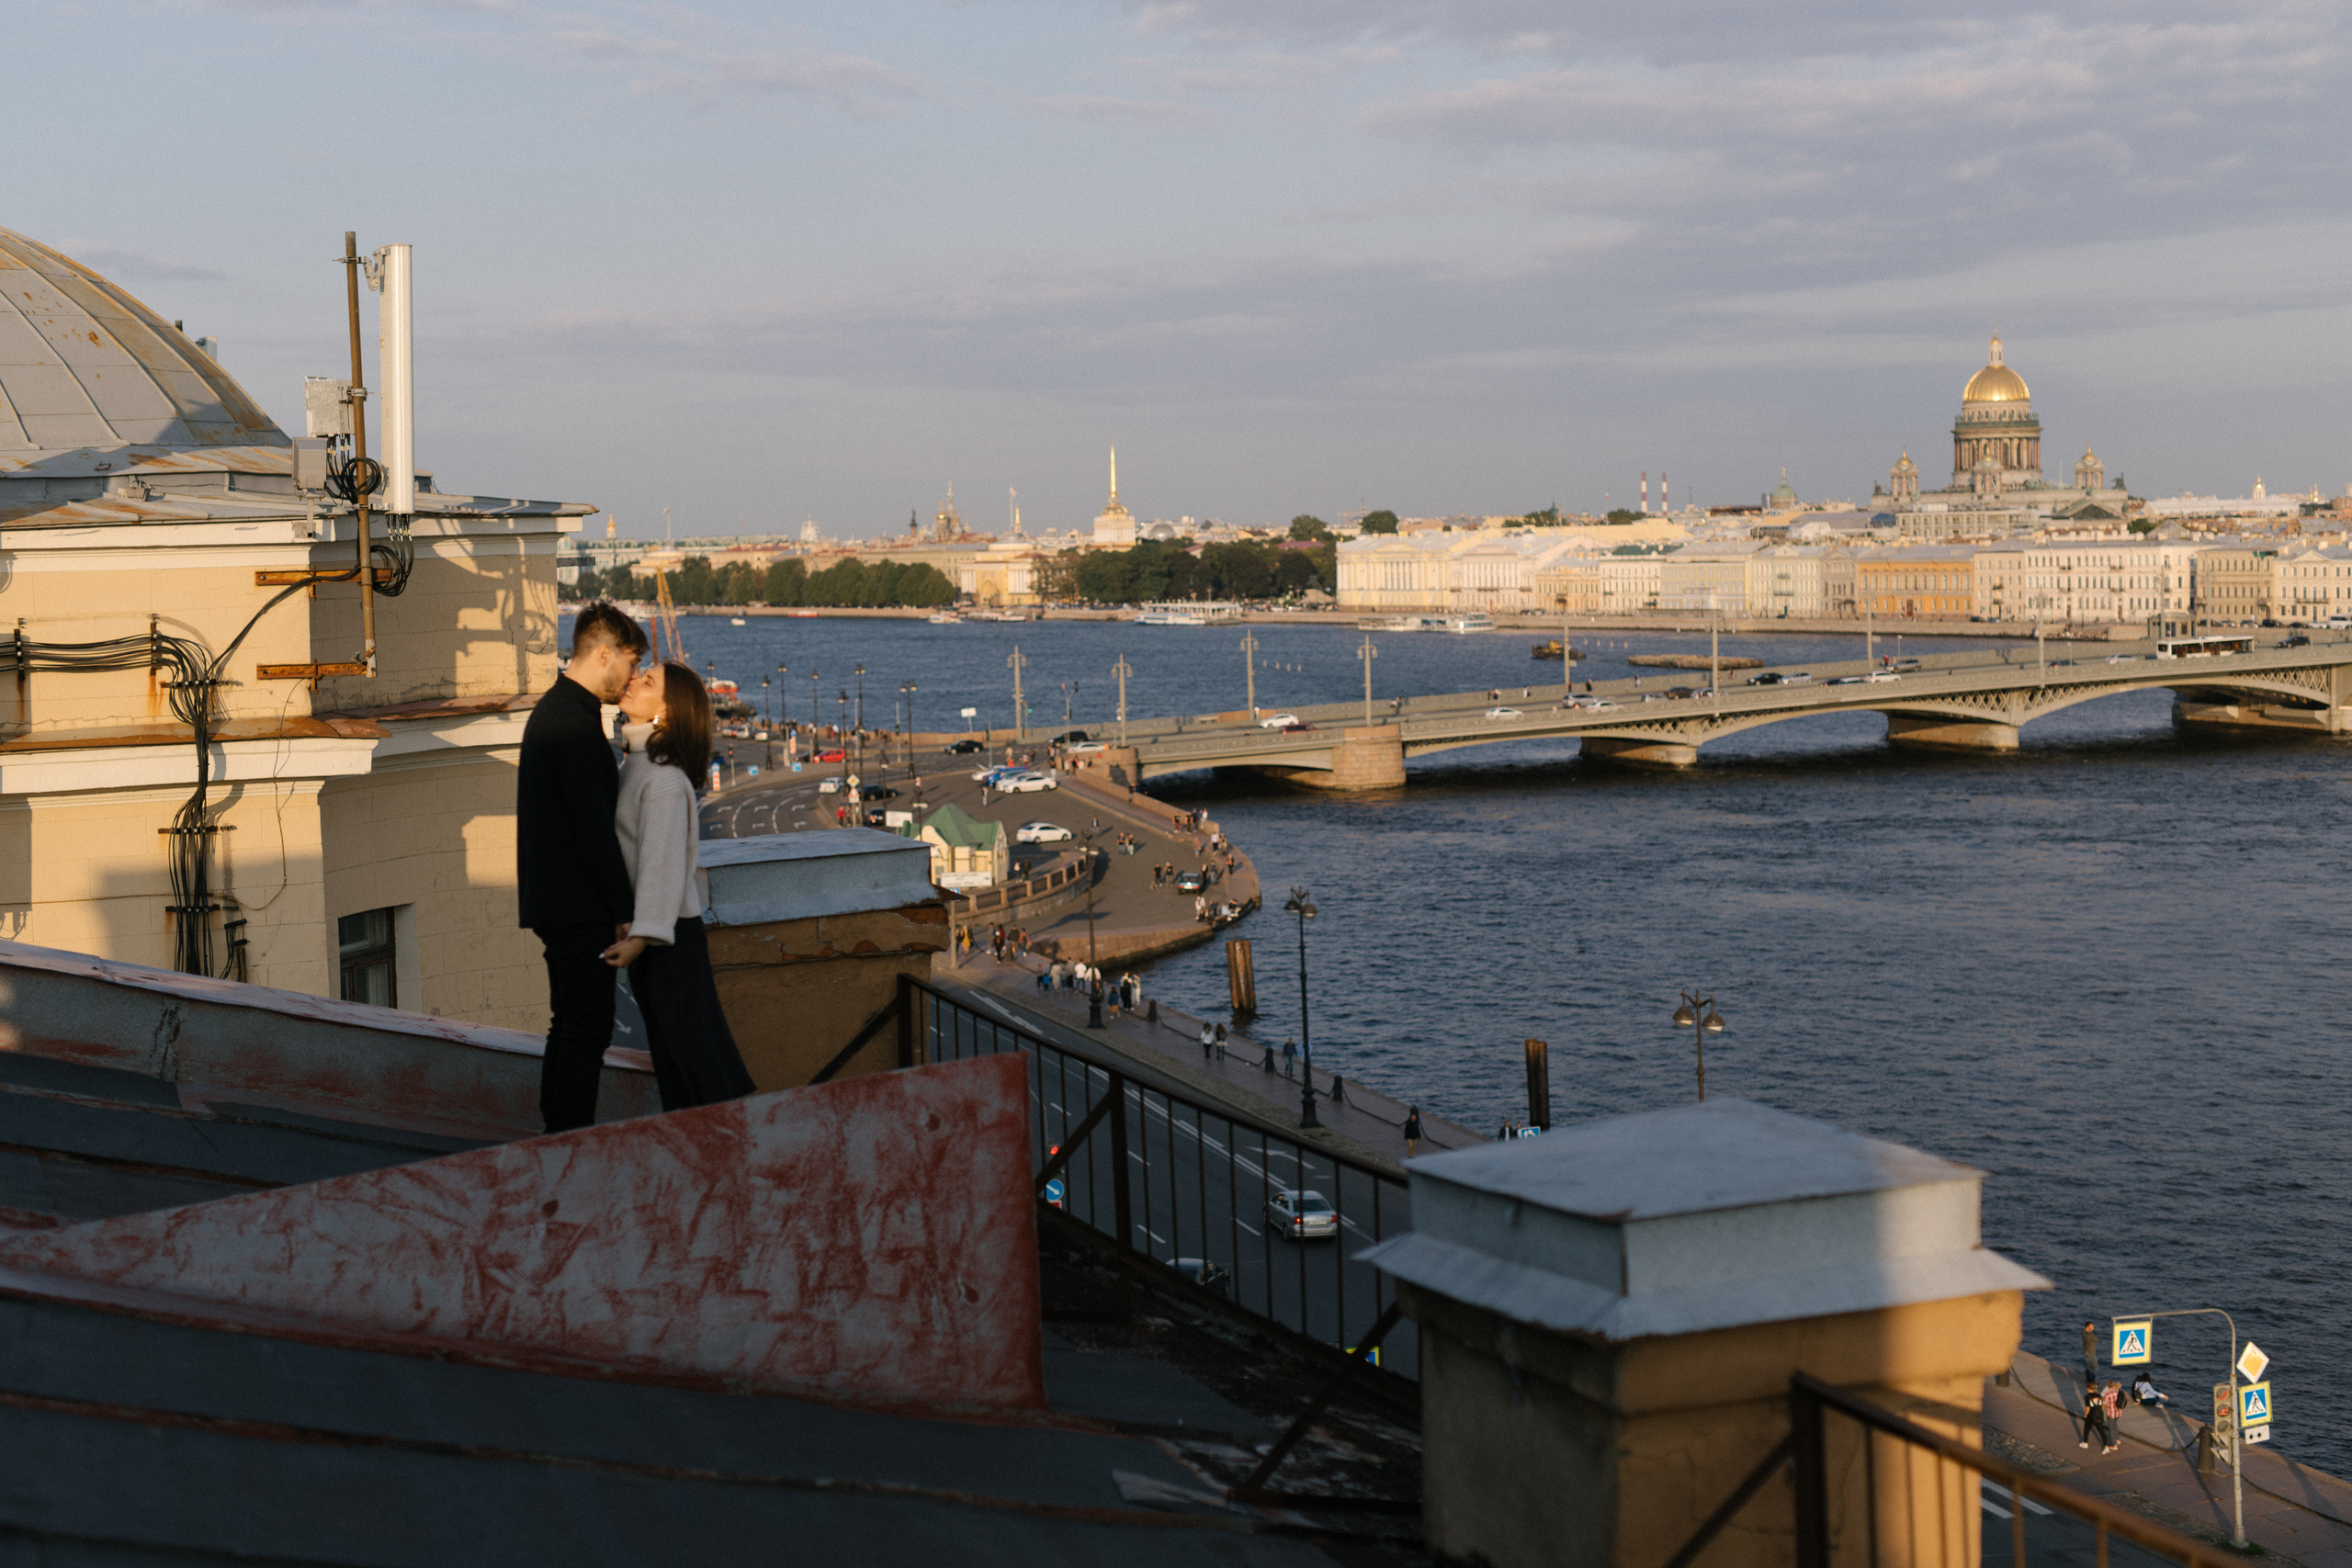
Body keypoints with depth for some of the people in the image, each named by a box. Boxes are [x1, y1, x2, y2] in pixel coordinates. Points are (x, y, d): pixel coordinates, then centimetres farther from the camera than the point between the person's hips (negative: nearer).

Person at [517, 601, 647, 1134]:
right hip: (580, 909, -11)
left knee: (572, 1029, 16)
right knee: (583, 1031, -6)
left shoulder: (553, 709, 15)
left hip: (556, 903, 11)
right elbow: (595, 830, -21)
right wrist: (624, 910, -15)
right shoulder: (576, 724, -19)